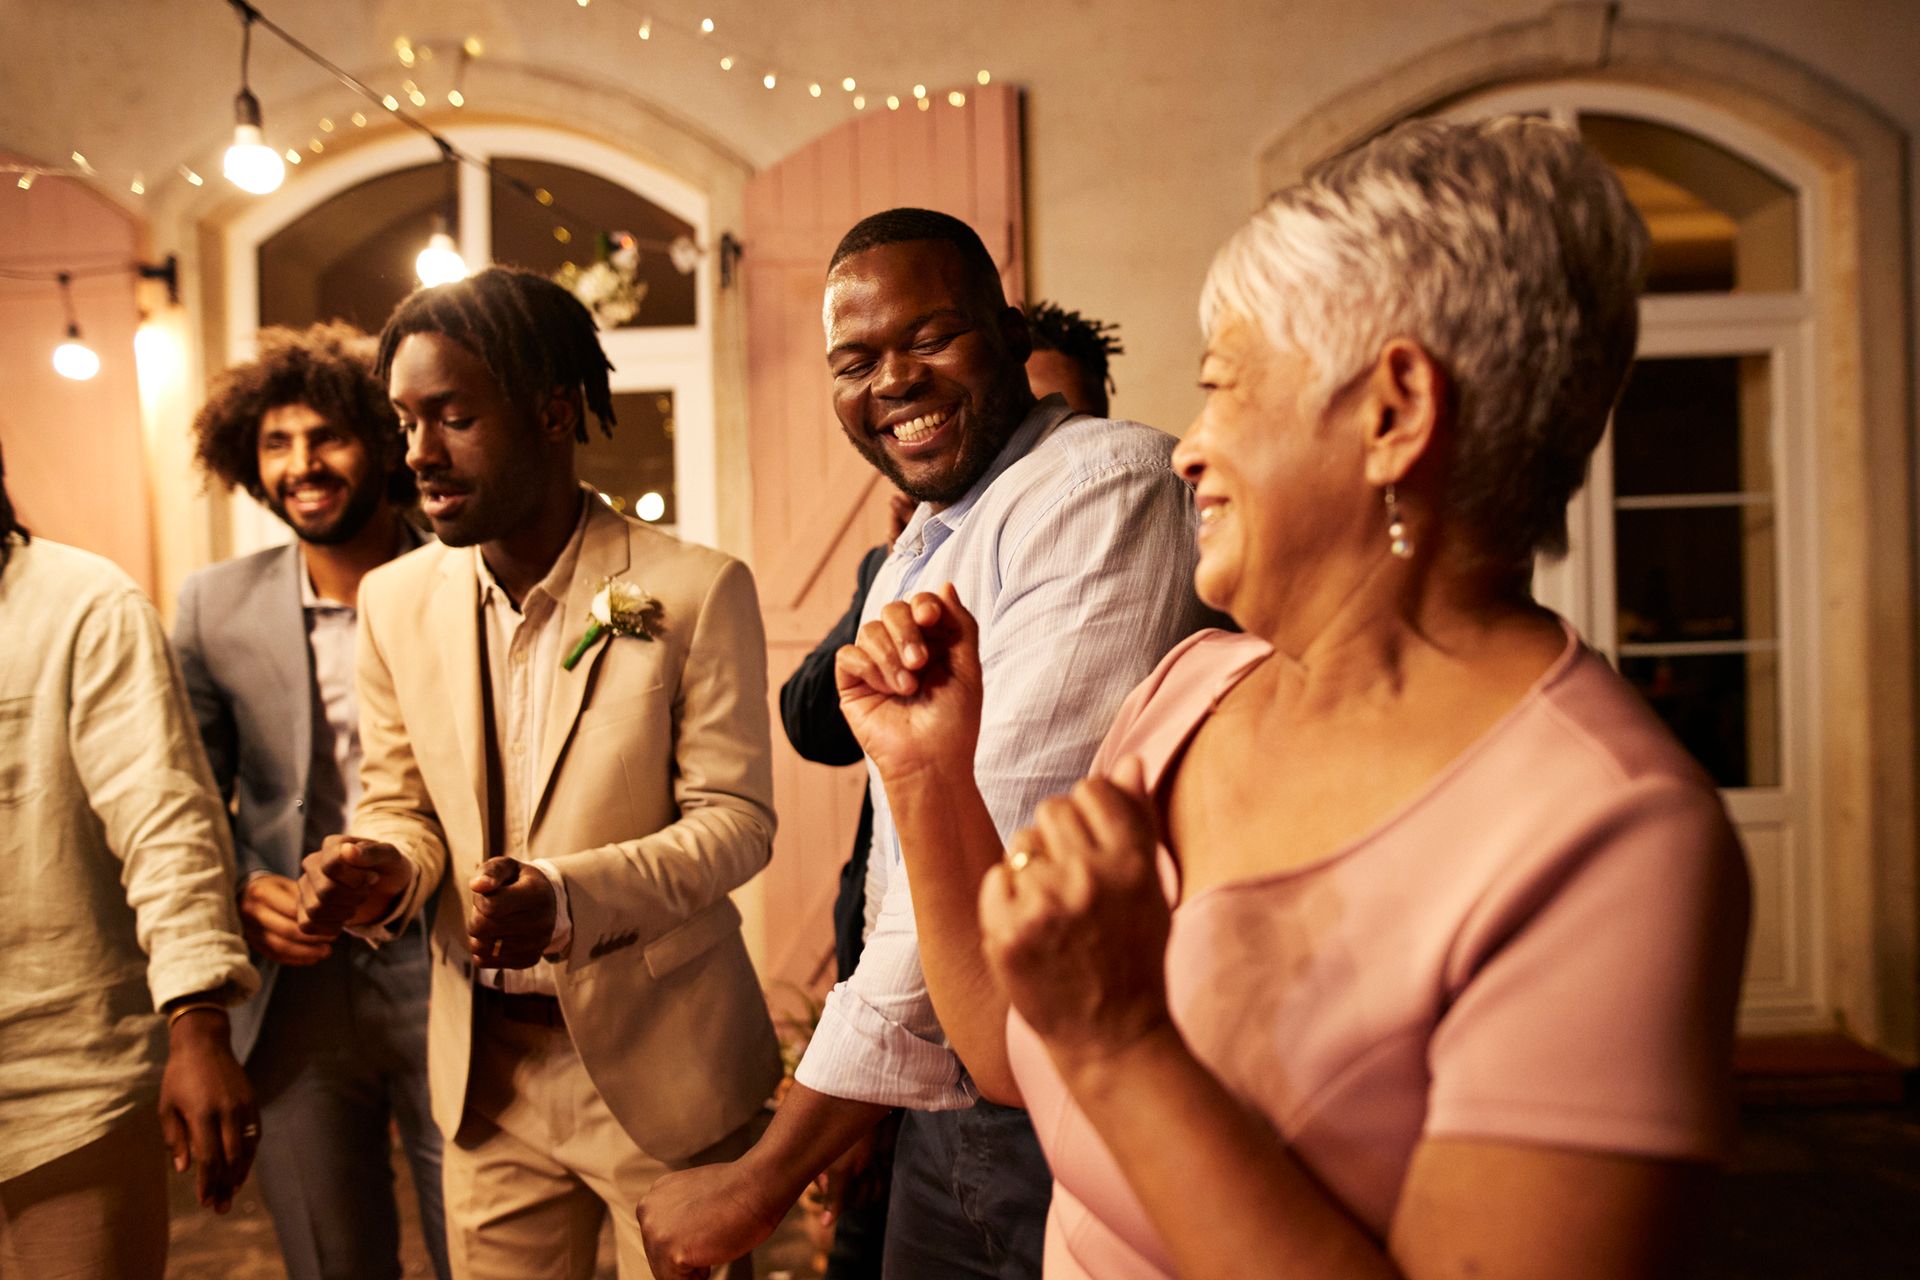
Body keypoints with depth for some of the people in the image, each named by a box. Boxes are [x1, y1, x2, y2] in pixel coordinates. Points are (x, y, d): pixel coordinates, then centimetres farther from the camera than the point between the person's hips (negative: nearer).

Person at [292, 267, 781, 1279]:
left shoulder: (697, 590, -13)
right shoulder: (396, 601, 2)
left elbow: (735, 817, -13)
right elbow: (400, 802, 9)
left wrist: (568, 895, -28)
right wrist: (383, 869, -14)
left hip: (656, 1063, -4)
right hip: (485, 1071, 4)